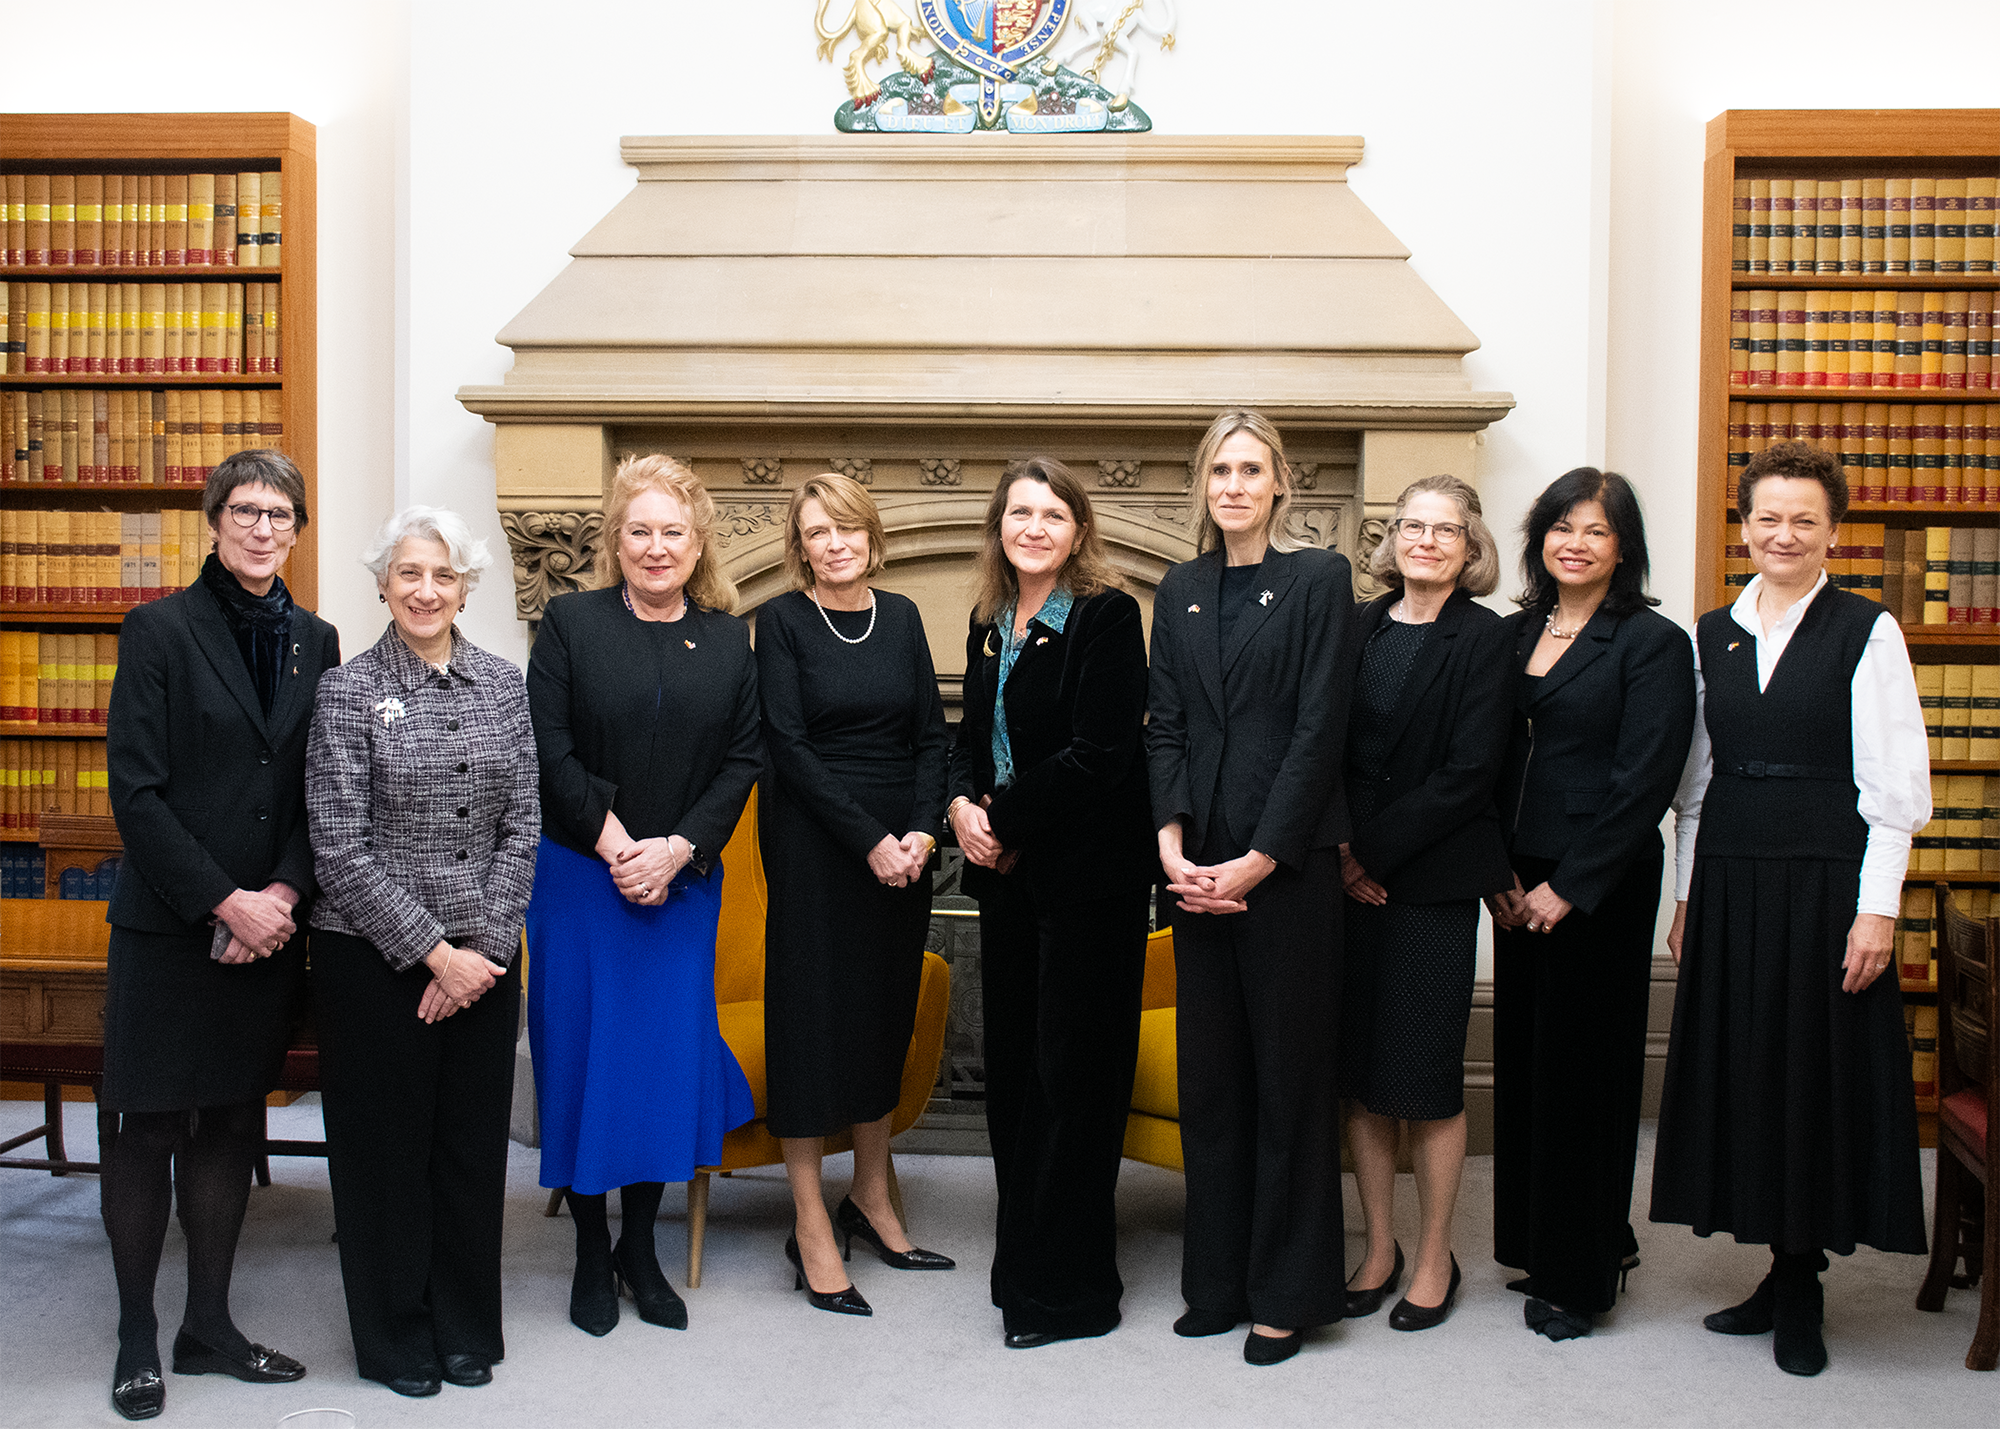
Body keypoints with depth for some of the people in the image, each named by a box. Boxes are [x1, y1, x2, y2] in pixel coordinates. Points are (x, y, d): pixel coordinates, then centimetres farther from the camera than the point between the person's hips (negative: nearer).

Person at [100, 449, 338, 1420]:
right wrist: (224, 901, -14)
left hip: (270, 927, 4)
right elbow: (135, 790, -10)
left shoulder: (314, 641, 9)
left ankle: (209, 1326, 23)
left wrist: (285, 891, -7)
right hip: (168, 928, -4)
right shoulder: (160, 630, -4)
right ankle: (137, 1338, 17)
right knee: (151, 1127, 2)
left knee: (232, 1123, 11)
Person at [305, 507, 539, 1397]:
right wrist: (434, 952, -12)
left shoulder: (503, 686, 5)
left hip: (483, 958, 3)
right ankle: (397, 1339, 24)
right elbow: (340, 846, -10)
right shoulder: (349, 690, -5)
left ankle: (467, 1329, 27)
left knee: (475, 1142, 10)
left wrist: (484, 945, -7)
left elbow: (521, 826, 3)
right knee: (386, 1145, 7)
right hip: (374, 957, -3)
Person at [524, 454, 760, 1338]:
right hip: (580, 876, -2)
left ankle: (641, 1246, 22)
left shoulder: (729, 641, 6)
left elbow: (742, 760, 1)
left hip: (684, 882, 2)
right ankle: (591, 1254, 19)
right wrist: (614, 846, -14)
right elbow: (550, 750, -7)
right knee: (584, 1053, 3)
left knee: (669, 1054, 5)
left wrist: (676, 850, -12)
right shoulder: (570, 623, 0)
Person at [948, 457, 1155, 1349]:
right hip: (1008, 873, 7)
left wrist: (1003, 815, -11)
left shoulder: (1106, 616, -11)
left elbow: (1097, 755, -18)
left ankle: (1069, 1288, 12)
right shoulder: (990, 623, 11)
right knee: (1012, 1065, 12)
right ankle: (1025, 1259, 26)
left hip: (1088, 874, -7)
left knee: (1071, 1071, 0)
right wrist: (964, 803, -3)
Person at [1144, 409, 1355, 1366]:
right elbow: (1164, 727, 8)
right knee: (1208, 1072, 10)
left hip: (1288, 861, -5)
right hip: (1201, 865, 5)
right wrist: (1172, 844, -6)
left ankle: (1287, 1294, 14)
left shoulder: (1318, 579, -3)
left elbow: (1321, 727, -9)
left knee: (1288, 1071, 2)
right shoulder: (1180, 592, 12)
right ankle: (1219, 1281, 22)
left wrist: (1258, 860, -13)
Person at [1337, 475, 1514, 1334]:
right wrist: (1340, 851, -6)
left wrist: (1373, 850, -12)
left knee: (1427, 1076, 2)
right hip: (1353, 877, 4)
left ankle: (1435, 1258, 17)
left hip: (1432, 878, -4)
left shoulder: (1482, 639, -4)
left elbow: (1468, 772, -11)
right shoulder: (1360, 629, 9)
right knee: (1362, 1074, 9)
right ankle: (1379, 1246, 23)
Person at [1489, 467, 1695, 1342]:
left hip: (1599, 890, -6)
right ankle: (1538, 1246, 28)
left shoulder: (1652, 644, -7)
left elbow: (1643, 782, -13)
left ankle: (1580, 1276, 16)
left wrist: (1568, 887, -15)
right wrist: (1497, 874, 1)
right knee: (1524, 1063, 11)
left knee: (1582, 1068, 2)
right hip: (1519, 887, 6)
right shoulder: (1513, 634, 10)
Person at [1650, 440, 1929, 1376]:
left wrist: (1877, 907, -12)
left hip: (1826, 878, -4)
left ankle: (1798, 1293, 16)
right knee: (1741, 1069, 7)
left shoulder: (1866, 632, -3)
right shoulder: (1712, 635, 10)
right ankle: (1781, 1275, 22)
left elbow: (1896, 783, -6)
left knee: (1817, 1069, 2)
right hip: (1728, 879, 4)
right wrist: (1688, 895, 10)